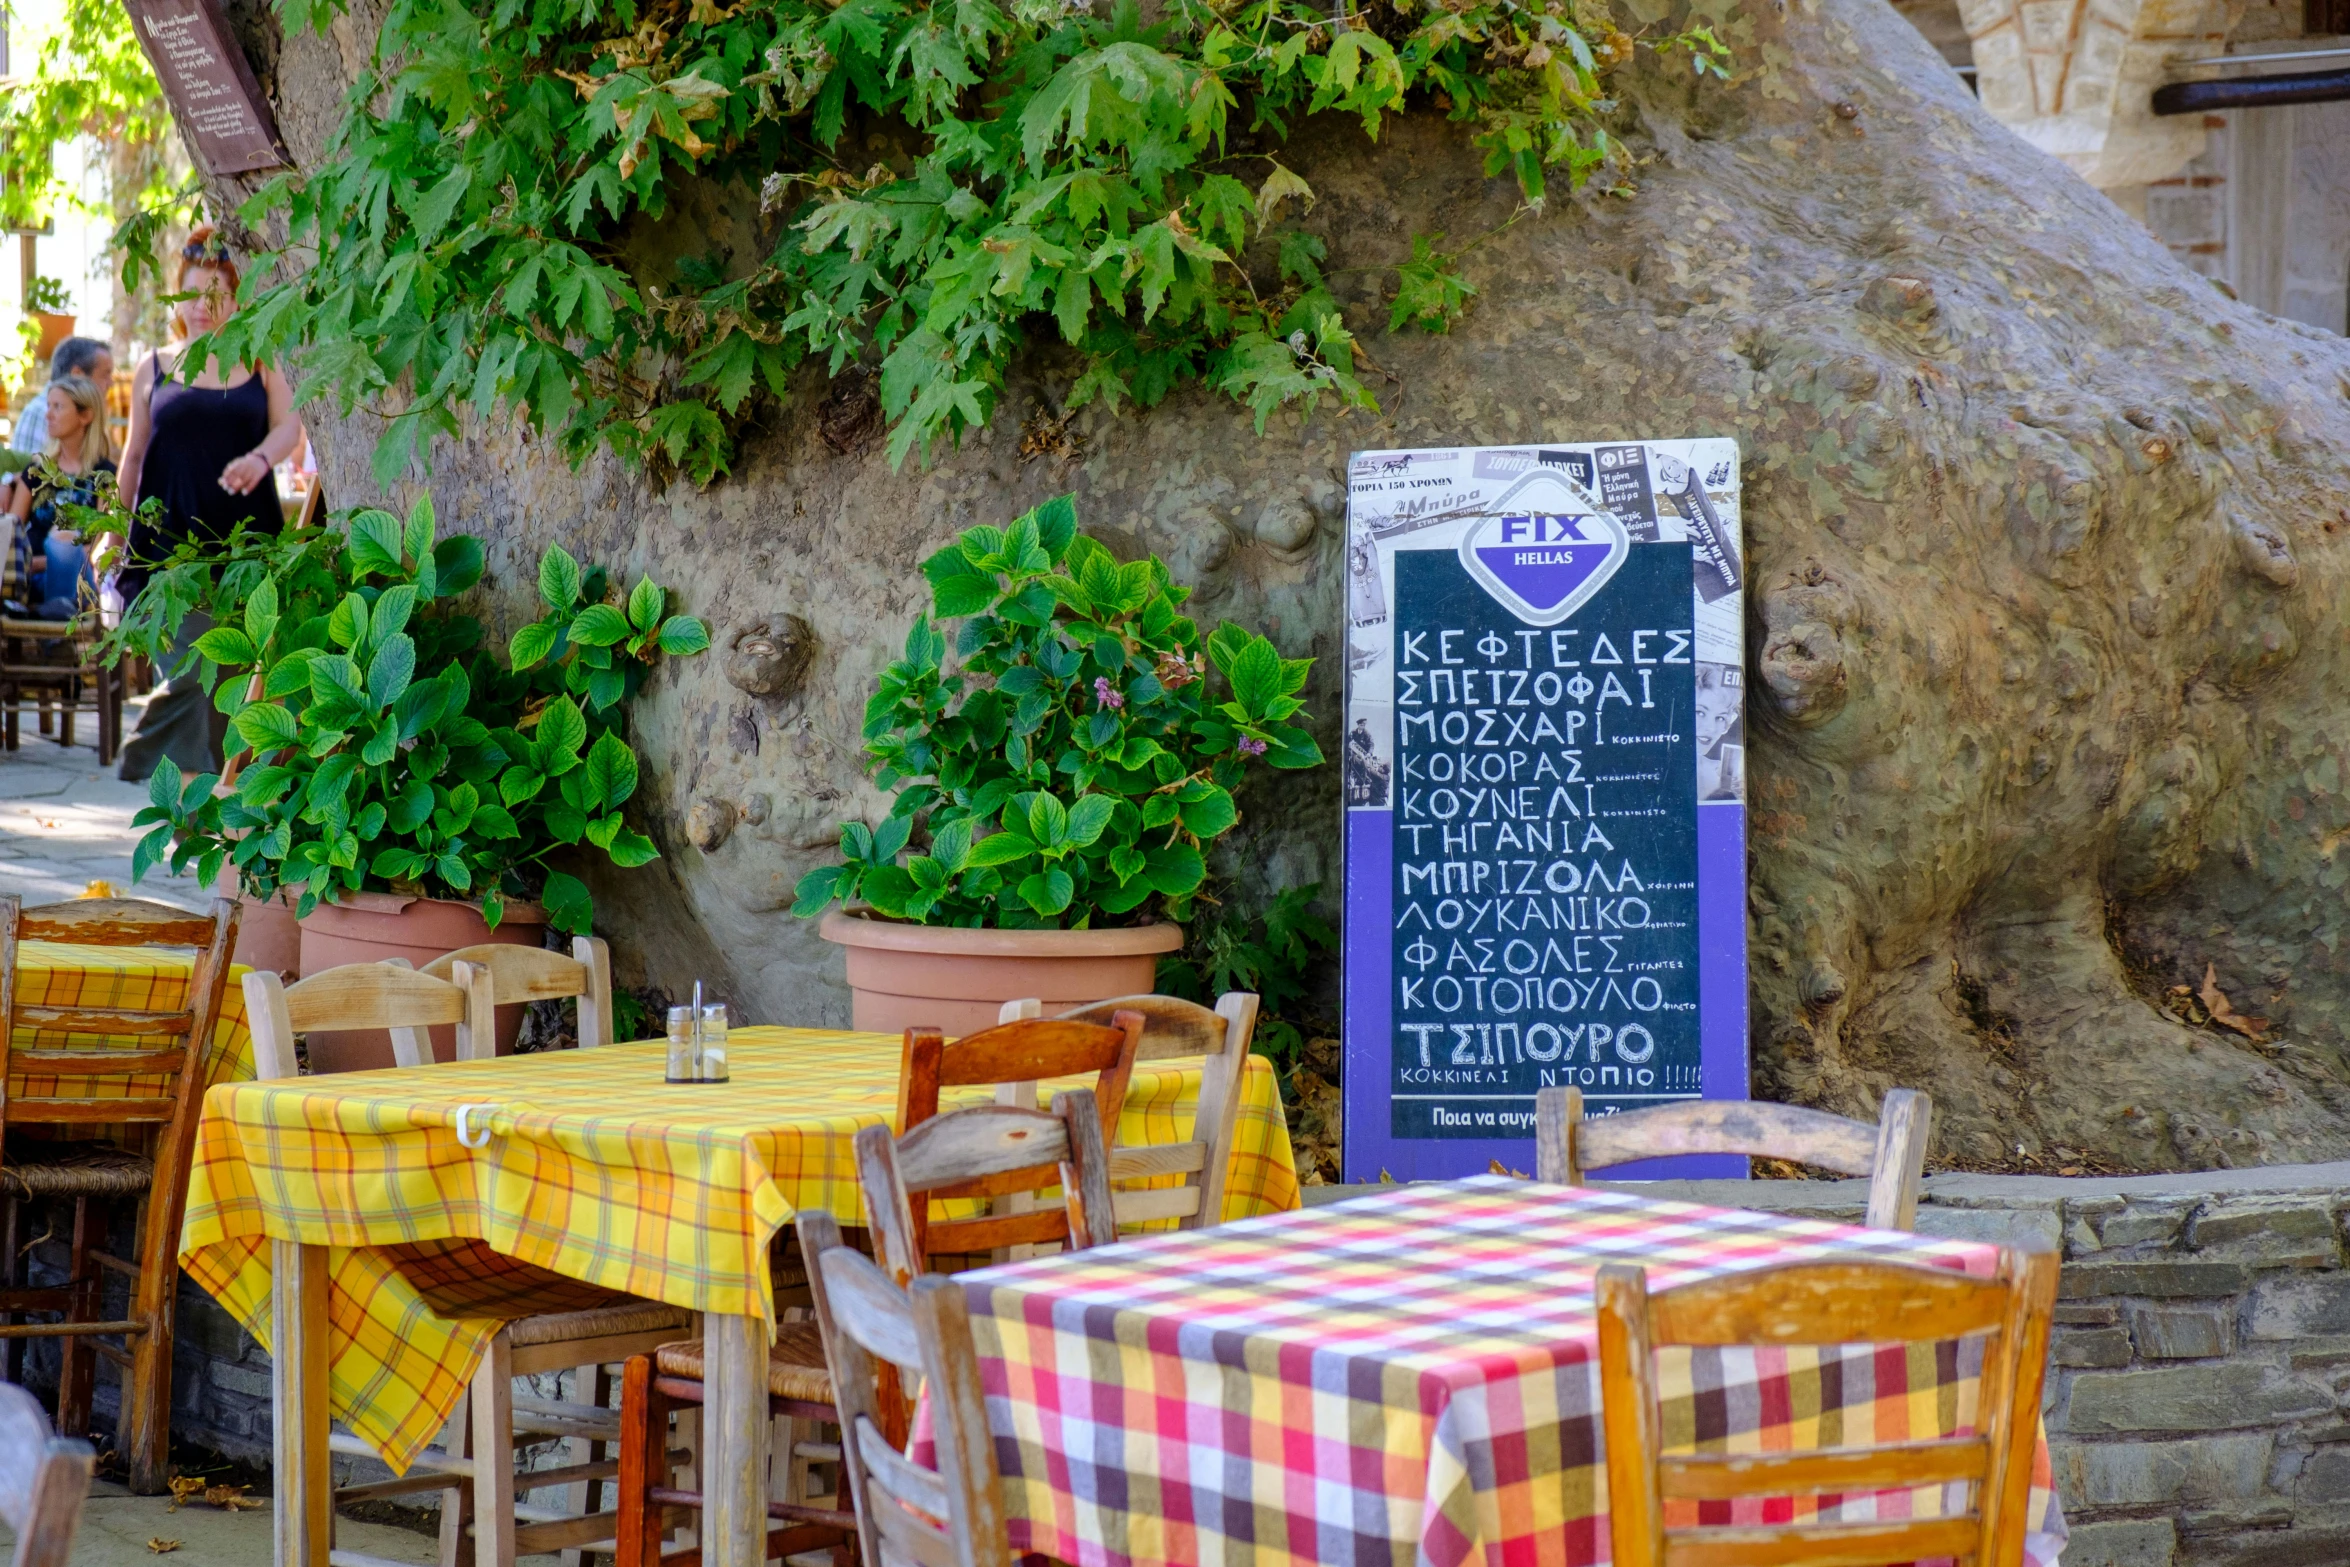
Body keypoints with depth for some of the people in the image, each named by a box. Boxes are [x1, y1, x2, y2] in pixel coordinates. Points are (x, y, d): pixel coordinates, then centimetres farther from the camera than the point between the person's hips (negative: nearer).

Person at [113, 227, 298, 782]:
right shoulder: (155, 369, 12)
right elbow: (133, 455, 15)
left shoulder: (261, 365, 13)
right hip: (172, 542, -1)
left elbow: (288, 426, -1)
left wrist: (260, 459, -23)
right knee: (192, 673, -12)